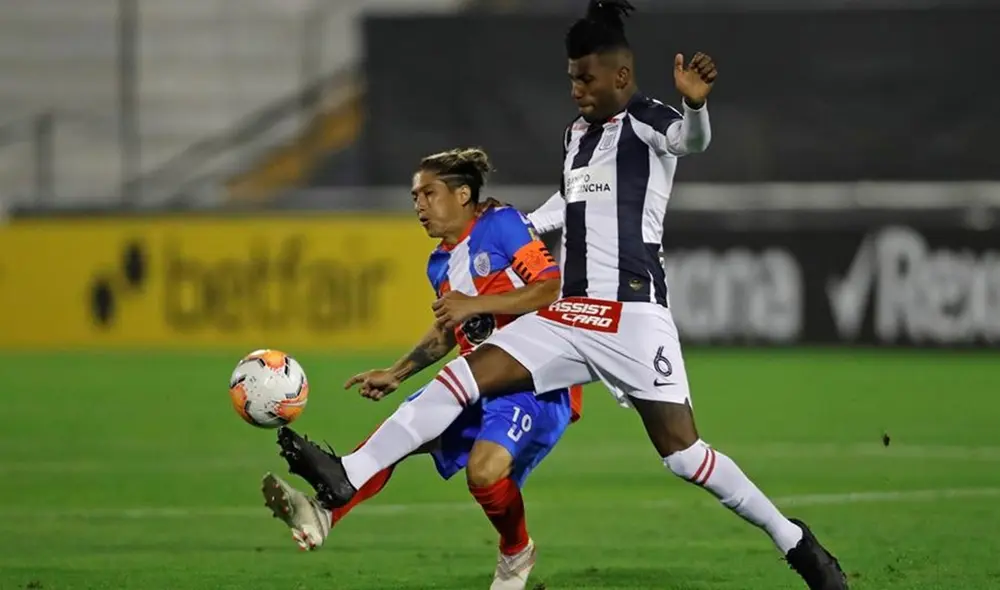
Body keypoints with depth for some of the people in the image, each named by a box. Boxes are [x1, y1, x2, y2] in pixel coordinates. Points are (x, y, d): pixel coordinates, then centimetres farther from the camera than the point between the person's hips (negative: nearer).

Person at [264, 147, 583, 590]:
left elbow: (556, 288, -18)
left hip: (539, 382, -8)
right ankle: (322, 516, -20)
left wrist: (476, 303, -22)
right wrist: (397, 374, 17)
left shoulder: (502, 225, -10)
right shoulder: (441, 264, 13)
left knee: (484, 470, -27)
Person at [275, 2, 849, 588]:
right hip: (571, 314, 7)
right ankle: (347, 477, -15)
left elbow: (691, 138, -29)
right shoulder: (578, 132, 18)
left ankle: (795, 543, 6)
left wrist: (696, 103, -51)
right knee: (468, 373, -7)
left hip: (633, 314, -7)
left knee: (683, 452, -9)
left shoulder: (646, 122, -5)